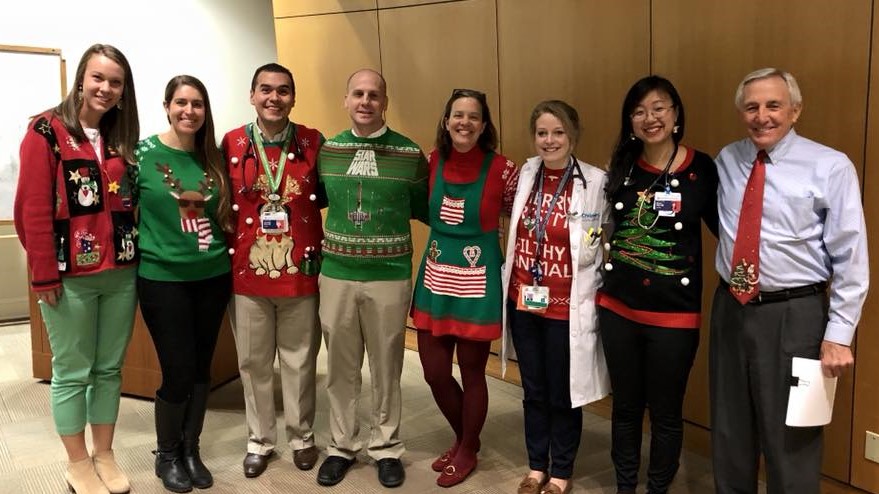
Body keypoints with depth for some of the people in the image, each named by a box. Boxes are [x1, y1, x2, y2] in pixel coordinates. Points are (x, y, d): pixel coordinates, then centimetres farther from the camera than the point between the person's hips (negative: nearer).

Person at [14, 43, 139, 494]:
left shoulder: (122, 138, 11)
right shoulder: (46, 131, -6)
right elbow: (32, 208, -11)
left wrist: (136, 255, 6)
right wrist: (44, 272, -13)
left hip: (121, 273, 5)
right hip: (70, 276, -5)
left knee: (110, 368, 13)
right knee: (72, 373, 7)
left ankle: (104, 454, 28)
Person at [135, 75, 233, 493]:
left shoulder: (214, 158, 5)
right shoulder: (143, 153, -5)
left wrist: (225, 249, 7)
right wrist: (138, 250, -6)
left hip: (213, 276, 4)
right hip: (162, 278, -4)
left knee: (201, 368, 11)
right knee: (178, 371, -1)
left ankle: (191, 450, 29)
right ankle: (166, 454, 22)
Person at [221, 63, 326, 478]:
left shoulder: (313, 142, -1)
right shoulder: (232, 144, 0)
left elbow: (327, 196, 9)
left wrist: (318, 253, -3)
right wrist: (227, 254, 0)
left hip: (300, 271, 0)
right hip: (248, 272, 1)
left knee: (300, 360, 11)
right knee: (254, 362, 12)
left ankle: (302, 436, 30)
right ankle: (259, 440, 29)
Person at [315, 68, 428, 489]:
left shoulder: (410, 154, -3)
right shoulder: (325, 150, 4)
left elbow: (425, 209, 7)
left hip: (390, 277, -2)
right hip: (336, 275, 2)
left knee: (386, 367, 10)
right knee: (340, 367, 13)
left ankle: (387, 448, 28)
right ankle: (341, 446, 30)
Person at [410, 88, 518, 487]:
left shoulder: (501, 169, -11)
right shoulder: (432, 162, 1)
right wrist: (444, 238, 9)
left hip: (477, 281, -4)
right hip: (435, 277, 4)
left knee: (471, 372, 9)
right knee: (434, 372, 11)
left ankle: (467, 451, 33)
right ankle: (463, 438, 38)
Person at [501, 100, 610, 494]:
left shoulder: (596, 182, -13)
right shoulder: (526, 173, 3)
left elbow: (604, 246, -7)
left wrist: (590, 298, -8)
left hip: (566, 307, -4)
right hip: (523, 301, 5)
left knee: (563, 394, 12)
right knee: (533, 390, 18)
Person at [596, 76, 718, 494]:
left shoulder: (701, 169, -8)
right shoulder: (622, 166, 2)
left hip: (674, 314, -3)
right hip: (617, 307, 3)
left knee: (665, 412, 11)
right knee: (625, 406, 17)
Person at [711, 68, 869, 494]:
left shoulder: (830, 167, -10)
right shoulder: (727, 160, 4)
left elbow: (851, 258, -10)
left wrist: (838, 335, -12)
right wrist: (729, 287, 6)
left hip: (793, 314, -4)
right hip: (729, 309, 5)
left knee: (789, 437, 10)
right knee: (729, 428, 18)